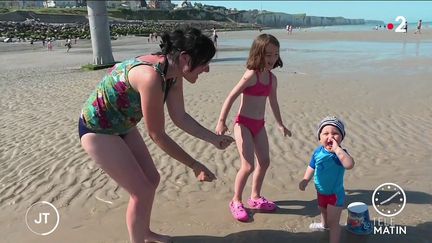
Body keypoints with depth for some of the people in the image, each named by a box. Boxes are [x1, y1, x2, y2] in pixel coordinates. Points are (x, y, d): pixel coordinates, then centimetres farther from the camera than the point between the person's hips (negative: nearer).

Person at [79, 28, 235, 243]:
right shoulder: (152, 77, -35)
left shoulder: (174, 74, -8)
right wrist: (194, 165, -18)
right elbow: (157, 135, -27)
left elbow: (180, 117, 3)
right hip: (96, 130, -9)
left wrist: (214, 139, -3)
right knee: (141, 191, -6)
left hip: (122, 126, 9)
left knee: (152, 179, 15)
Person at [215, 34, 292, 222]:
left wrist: (280, 124, 24)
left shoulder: (272, 78, 6)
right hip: (243, 124, -7)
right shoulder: (251, 74, -16)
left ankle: (255, 197, 29)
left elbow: (273, 102, 18)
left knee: (264, 161, 11)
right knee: (248, 166, -10)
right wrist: (222, 121, -23)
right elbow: (231, 97, -18)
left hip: (259, 124, 8)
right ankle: (236, 201, 10)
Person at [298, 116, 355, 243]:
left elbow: (349, 165, -51)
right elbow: (312, 167, 5)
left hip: (335, 194, -8)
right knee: (323, 210, 35)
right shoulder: (318, 151, -10)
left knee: (333, 222, 3)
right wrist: (305, 180, -5)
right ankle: (324, 224, 65)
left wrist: (337, 148, -50)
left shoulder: (340, 153, -29)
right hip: (321, 191, 8)